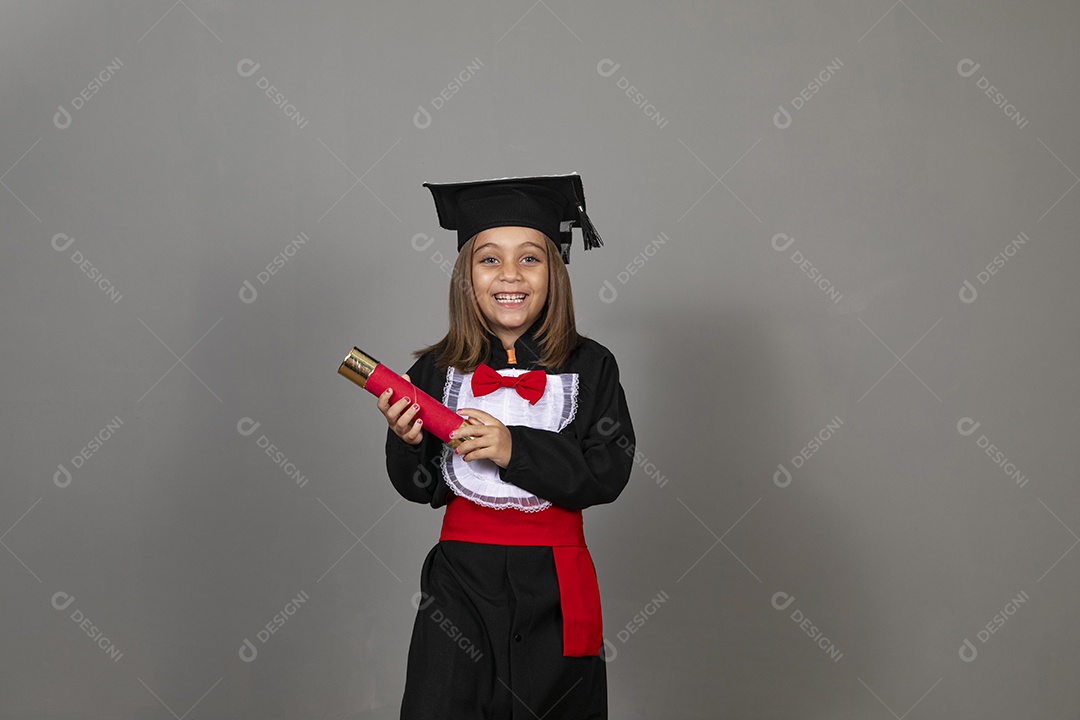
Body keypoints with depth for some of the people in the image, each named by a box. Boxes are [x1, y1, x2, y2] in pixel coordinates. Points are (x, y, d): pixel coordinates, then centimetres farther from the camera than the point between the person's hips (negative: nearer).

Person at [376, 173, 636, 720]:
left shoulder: (589, 367, -1)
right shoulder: (438, 371, 1)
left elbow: (609, 473, -10)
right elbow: (423, 490, 4)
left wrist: (515, 449, -19)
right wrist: (408, 442, -16)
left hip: (553, 583, 0)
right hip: (461, 579, 1)